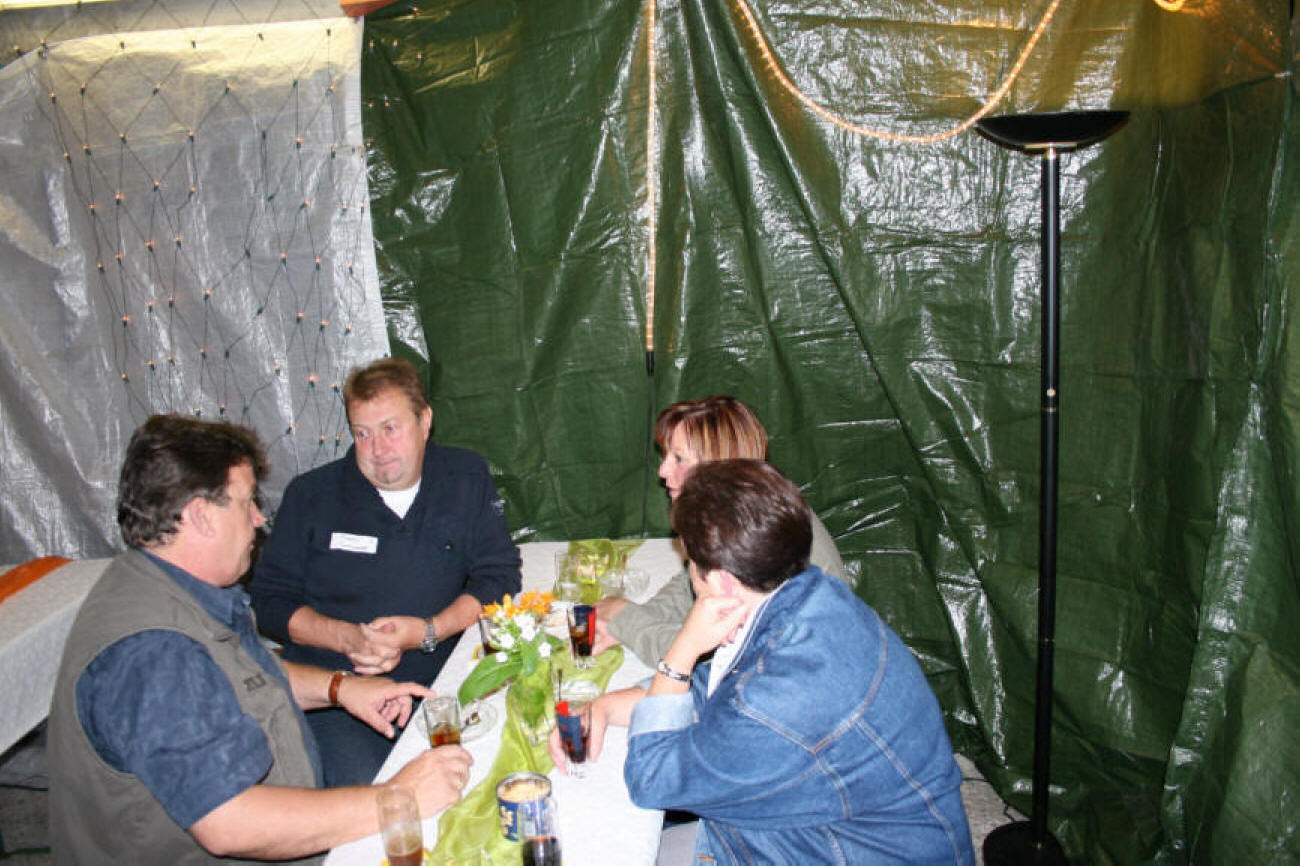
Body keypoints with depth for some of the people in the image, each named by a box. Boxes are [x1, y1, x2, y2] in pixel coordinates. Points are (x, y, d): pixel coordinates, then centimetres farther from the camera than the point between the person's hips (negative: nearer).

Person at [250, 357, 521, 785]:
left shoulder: (467, 479, 5)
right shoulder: (311, 495, 3)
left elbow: (499, 577, 3)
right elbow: (270, 599, 5)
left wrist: (428, 632, -13)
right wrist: (348, 638, -13)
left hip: (437, 680, 2)